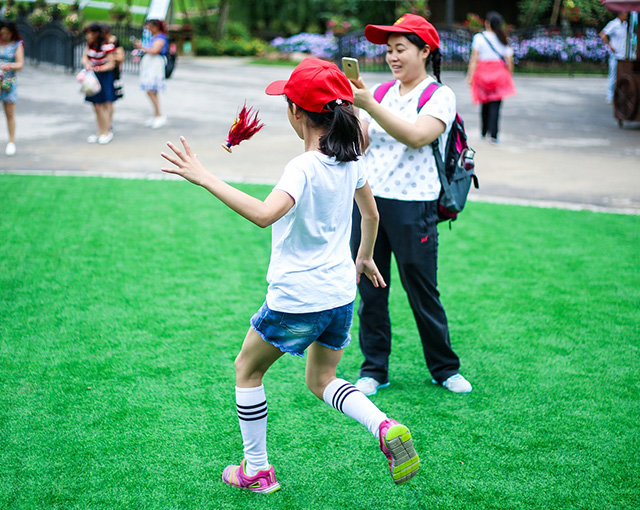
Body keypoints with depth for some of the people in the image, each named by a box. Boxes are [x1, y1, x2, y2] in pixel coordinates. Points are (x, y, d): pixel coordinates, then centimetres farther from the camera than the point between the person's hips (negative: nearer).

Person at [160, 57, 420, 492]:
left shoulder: (305, 168, -22)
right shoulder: (351, 159, 2)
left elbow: (264, 214, -40)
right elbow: (371, 214, 17)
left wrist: (205, 178, -37)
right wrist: (365, 256, 34)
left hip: (296, 299, -7)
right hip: (342, 293, 7)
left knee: (247, 371, 17)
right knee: (321, 380, 25)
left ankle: (256, 470, 23)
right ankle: (385, 427, 0)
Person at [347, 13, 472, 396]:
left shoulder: (440, 96, -4)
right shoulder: (381, 93, 12)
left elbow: (416, 136, -21)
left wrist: (369, 105, -24)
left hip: (413, 207, -5)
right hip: (368, 199, 5)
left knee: (423, 293, 3)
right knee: (370, 290, 8)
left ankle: (445, 368, 22)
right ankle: (375, 370, 20)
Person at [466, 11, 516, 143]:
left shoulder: (479, 37, -2)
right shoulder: (504, 40, 4)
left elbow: (474, 58, -6)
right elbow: (509, 61, 4)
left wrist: (470, 75, -5)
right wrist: (509, 76, 14)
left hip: (483, 72, 0)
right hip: (499, 73, 0)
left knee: (485, 104, 14)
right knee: (495, 105, -2)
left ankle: (484, 131, 23)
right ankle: (493, 134, -10)